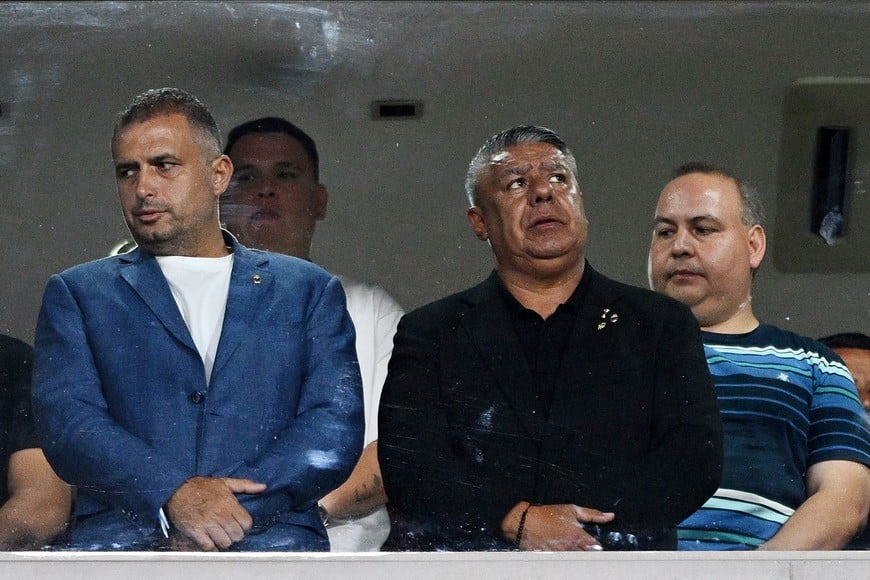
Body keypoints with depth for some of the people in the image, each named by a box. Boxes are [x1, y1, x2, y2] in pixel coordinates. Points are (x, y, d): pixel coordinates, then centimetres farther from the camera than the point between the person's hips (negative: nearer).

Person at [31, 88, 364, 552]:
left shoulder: (310, 291, 20)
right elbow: (66, 421, 3)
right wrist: (174, 495, -15)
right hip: (125, 529, 0)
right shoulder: (78, 294, 19)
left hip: (267, 531, 1)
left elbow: (337, 427, 6)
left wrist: (224, 511, -11)